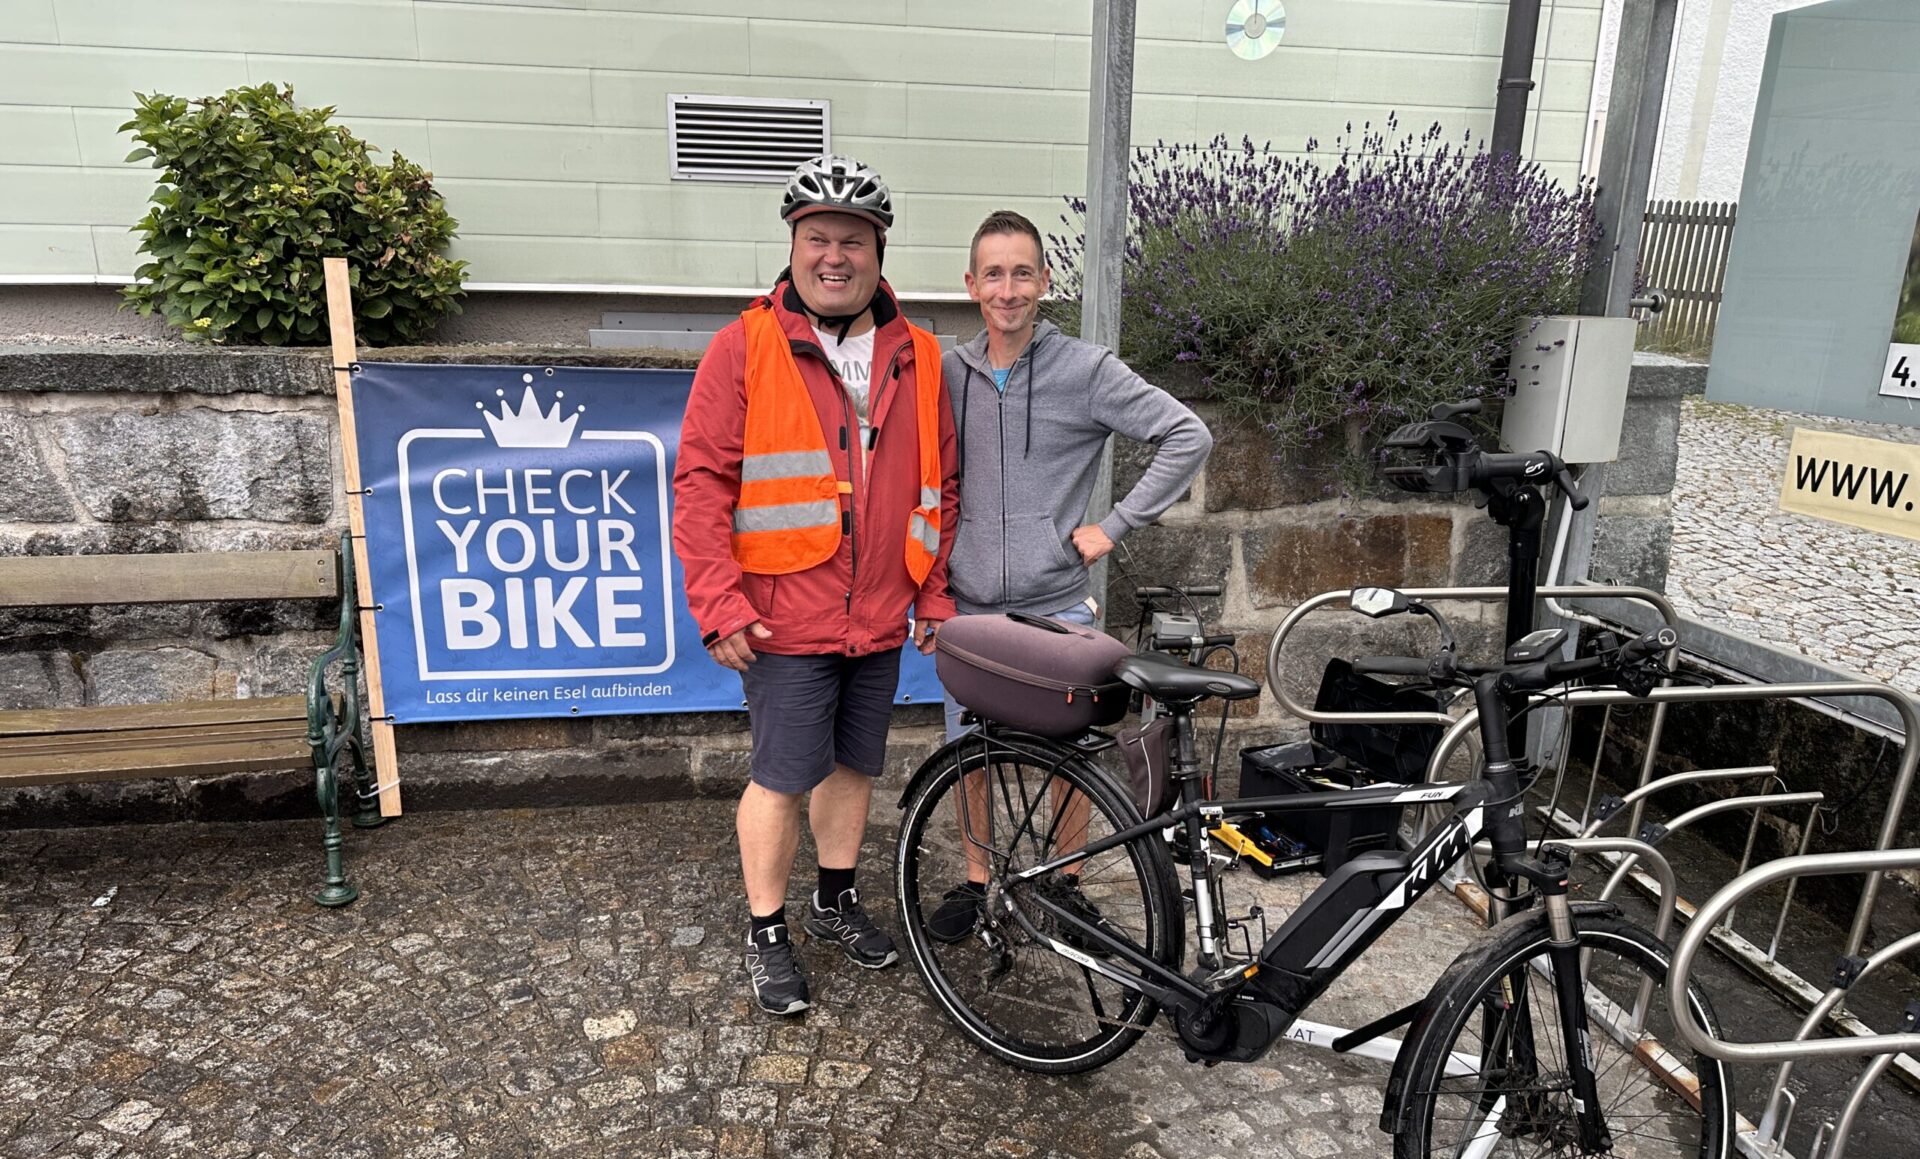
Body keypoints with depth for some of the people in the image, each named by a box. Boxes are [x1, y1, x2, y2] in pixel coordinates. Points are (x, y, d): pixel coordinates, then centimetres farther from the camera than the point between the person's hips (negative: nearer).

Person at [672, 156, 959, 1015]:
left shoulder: (917, 357, 8)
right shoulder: (745, 348, -5)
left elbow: (941, 486, 12)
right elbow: (701, 482, -8)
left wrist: (935, 596, 9)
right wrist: (720, 605, -14)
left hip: (879, 620, 5)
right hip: (785, 620, -4)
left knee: (855, 764, 17)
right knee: (782, 778, 3)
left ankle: (837, 901, 38)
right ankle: (766, 933, 23)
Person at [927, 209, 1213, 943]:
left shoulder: (1087, 370, -7)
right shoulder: (949, 373, 4)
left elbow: (1189, 437, -8)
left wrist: (1114, 526, -11)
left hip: (1056, 607, -3)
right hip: (969, 608, 3)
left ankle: (1067, 884, 30)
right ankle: (976, 883, 31)